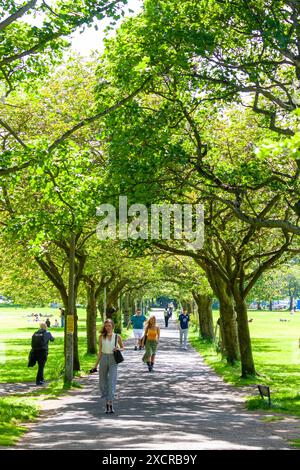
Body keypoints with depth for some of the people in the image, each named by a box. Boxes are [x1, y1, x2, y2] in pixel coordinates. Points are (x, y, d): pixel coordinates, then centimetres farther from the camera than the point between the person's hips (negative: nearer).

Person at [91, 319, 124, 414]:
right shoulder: (101, 337, 5)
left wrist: (118, 349, -9)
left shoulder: (117, 337, 2)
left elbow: (122, 348, 15)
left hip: (113, 360, -2)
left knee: (112, 382, -13)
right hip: (103, 359, 2)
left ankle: (111, 404, -17)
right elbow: (100, 352, 8)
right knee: (103, 382, 6)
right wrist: (96, 365, 6)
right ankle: (107, 402, 22)